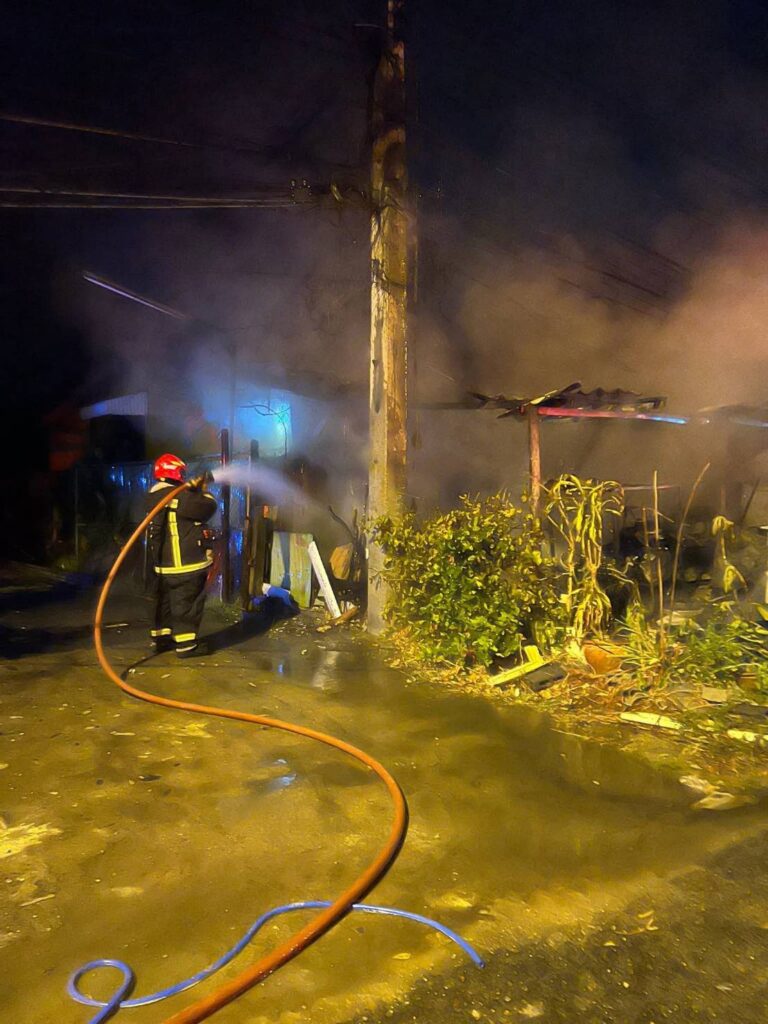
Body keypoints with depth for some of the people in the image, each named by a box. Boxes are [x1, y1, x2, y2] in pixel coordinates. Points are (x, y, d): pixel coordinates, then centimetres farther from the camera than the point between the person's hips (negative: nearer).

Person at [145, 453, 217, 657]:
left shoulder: (154, 496, 11)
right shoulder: (177, 497, -19)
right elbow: (208, 507, -14)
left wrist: (194, 488, 17)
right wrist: (203, 491, 3)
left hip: (163, 563, 9)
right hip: (185, 563, -9)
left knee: (165, 601, 18)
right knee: (187, 604, -2)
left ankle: (161, 638, 28)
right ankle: (186, 644, 2)